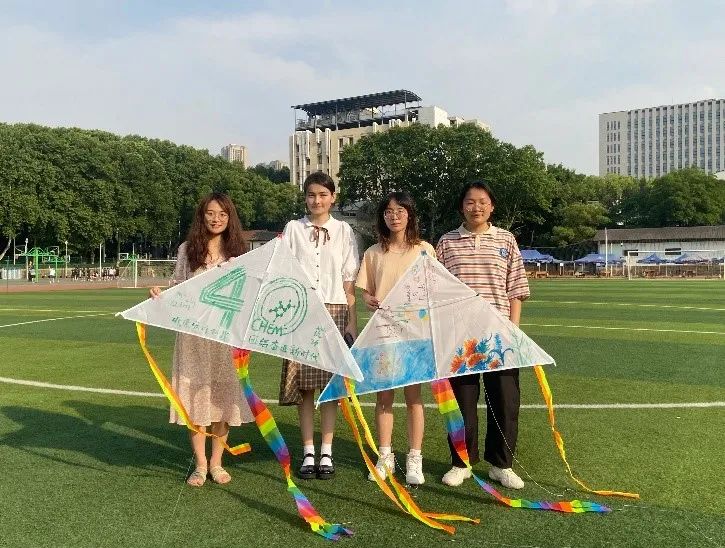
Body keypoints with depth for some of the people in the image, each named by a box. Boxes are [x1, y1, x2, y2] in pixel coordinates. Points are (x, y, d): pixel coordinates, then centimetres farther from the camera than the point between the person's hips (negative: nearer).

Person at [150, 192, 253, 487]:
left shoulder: (238, 251, 6)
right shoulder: (188, 249, 6)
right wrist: (161, 296, -10)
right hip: (193, 332, 0)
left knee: (223, 394, 5)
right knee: (195, 395, 2)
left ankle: (216, 462, 20)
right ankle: (200, 464, 16)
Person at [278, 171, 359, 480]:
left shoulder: (343, 230, 7)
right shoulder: (293, 228, 8)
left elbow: (349, 281, 6)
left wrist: (352, 321, 1)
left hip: (333, 312, 0)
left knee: (330, 383, 2)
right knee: (303, 384, 1)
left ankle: (326, 454, 12)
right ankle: (308, 454, 12)